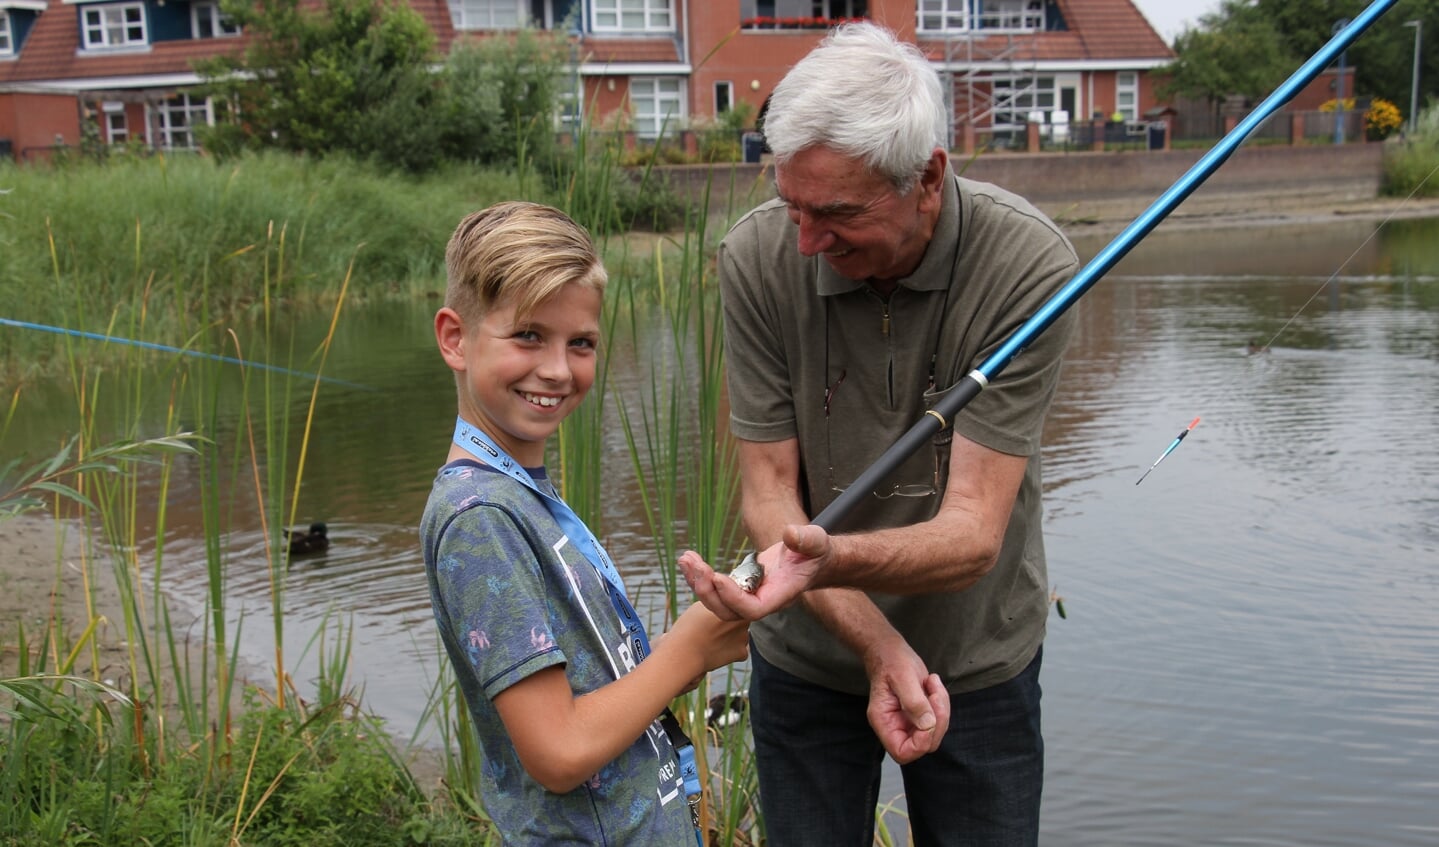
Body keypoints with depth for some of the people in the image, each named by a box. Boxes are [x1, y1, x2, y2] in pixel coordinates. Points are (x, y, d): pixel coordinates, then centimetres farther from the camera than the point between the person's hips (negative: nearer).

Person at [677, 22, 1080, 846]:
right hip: (808, 658, 1)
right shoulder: (759, 258, -19)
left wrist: (830, 559, -47)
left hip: (978, 660, -1)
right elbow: (770, 491, -14)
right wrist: (880, 648, -25)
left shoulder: (1030, 267, -24)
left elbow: (972, 533, -27)